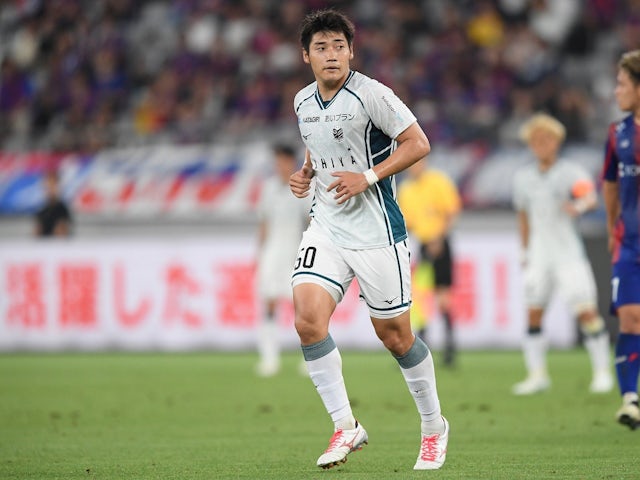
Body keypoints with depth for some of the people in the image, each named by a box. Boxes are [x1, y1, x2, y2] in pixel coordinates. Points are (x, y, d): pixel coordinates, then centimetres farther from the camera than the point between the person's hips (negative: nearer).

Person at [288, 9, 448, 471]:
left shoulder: (370, 94, -12)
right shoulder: (303, 102, 7)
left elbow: (418, 143, -11)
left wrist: (368, 178, -19)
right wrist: (305, 174, 5)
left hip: (376, 233, -5)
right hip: (326, 229, 5)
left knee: (394, 333, 4)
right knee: (308, 319, -16)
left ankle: (434, 426, 26)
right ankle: (345, 427, -6)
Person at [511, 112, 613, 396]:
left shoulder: (570, 172, -6)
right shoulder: (523, 177, 9)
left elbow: (590, 196, -25)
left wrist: (579, 206, -47)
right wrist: (525, 252, 21)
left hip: (568, 253, -4)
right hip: (539, 254, 5)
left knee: (587, 311, -9)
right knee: (533, 313, 1)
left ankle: (602, 371, 3)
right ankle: (537, 374, 9)